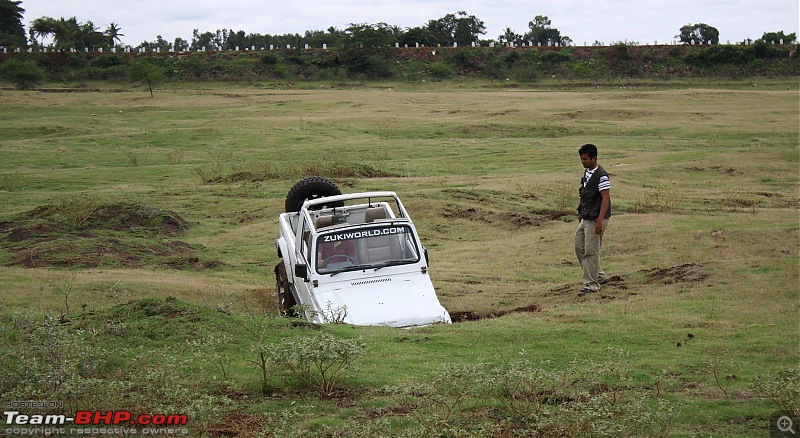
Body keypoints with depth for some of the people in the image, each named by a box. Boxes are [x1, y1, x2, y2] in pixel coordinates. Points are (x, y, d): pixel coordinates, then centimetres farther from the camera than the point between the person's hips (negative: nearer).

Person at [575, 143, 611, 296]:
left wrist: (600, 220, -27)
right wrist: (581, 212, 24)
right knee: (579, 247, 14)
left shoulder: (601, 175, -18)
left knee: (591, 252, -5)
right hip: (586, 219, 10)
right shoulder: (587, 172, 11)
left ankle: (591, 285, 3)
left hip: (595, 220, -10)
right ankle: (598, 276, 27)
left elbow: (605, 198, -22)